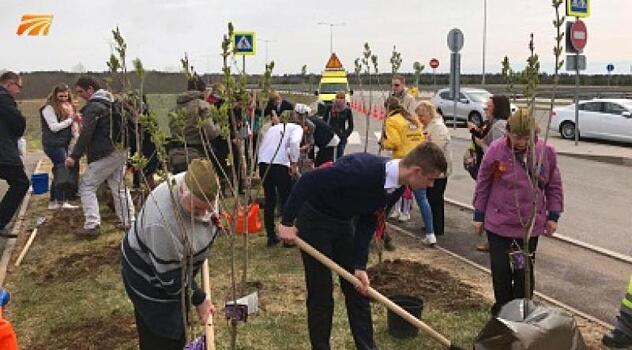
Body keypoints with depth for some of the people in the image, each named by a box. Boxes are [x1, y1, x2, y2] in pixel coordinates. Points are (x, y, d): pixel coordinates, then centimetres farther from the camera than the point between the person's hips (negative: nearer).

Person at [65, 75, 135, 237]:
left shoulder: (93, 106, -12)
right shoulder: (110, 102, 17)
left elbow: (86, 134, -18)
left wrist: (74, 156, -15)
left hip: (105, 154, -9)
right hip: (121, 151, 9)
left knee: (86, 186, -2)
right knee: (119, 186, 17)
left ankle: (92, 225, -8)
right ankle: (129, 221, 19)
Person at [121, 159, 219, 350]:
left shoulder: (197, 185, -21)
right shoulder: (163, 222, -42)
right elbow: (171, 278, -28)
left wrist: (212, 218, -4)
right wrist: (199, 299, -18)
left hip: (179, 264, 7)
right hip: (149, 274, -7)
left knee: (178, 326, 20)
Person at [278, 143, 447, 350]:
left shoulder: (397, 187, -10)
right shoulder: (362, 169, -35)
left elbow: (367, 222, -1)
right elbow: (308, 180, -30)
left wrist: (360, 266, -7)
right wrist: (287, 222, -24)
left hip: (345, 223, 7)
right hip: (315, 220, -7)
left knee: (358, 289, 10)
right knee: (321, 292, -1)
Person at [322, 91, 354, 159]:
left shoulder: (347, 110, -2)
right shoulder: (330, 108, -2)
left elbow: (351, 126, 6)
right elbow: (324, 121, 7)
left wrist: (344, 135, -3)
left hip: (341, 138, 0)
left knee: (339, 157, 2)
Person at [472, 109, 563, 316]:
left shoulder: (546, 152, -6)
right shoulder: (496, 150, -10)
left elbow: (554, 186, 7)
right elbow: (483, 184, 0)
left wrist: (553, 216, 6)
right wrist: (479, 215, 3)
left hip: (530, 225, 1)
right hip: (498, 224, -1)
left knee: (524, 272, 9)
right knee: (500, 270, 6)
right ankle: (502, 309, 24)